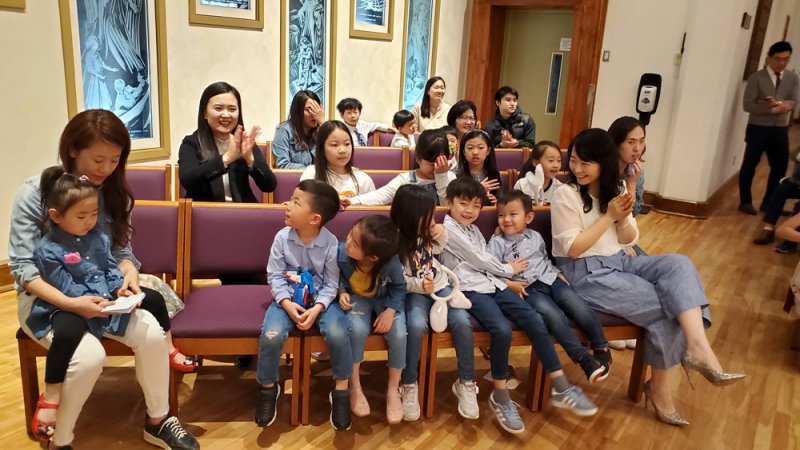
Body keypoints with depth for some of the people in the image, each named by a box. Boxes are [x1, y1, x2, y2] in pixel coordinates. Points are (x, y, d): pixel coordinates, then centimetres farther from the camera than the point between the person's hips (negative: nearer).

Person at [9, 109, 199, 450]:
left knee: (151, 333, -22)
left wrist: (130, 272, -17)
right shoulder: (35, 192, -12)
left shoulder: (113, 191, 2)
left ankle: (158, 422, 2)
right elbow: (22, 267, -14)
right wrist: (70, 303, -28)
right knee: (90, 355, -30)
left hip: (100, 293, 4)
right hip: (46, 299, -4)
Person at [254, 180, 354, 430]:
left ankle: (341, 391, -2)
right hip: (288, 298, 1)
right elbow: (275, 276, -4)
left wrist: (317, 308, -23)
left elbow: (331, 284, -8)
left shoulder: (331, 243, -14)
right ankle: (268, 388, 5)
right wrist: (287, 304, -19)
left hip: (320, 299, -1)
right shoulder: (282, 238, -10)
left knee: (338, 334, -27)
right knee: (271, 335, -25)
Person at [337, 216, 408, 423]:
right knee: (358, 330, -29)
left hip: (385, 299, 0)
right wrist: (342, 292, -22)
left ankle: (393, 390, 5)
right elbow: (339, 277, -5)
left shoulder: (391, 262, -33)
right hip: (357, 298, 0)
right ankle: (354, 387, -4)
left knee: (399, 335, -22)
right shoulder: (342, 252, -30)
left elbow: (399, 287, -11)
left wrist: (390, 310, -23)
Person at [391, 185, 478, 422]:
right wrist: (420, 285, -32)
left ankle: (466, 383, -6)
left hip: (442, 286, 5)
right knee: (416, 325, -34)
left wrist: (441, 236, -1)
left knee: (462, 321, -21)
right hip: (415, 293, -4)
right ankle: (409, 385, -13)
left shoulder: (427, 233, 2)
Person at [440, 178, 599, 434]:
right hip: (470, 290, -8)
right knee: (502, 330, -31)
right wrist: (508, 270, 6)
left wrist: (506, 277, 2)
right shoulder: (448, 229, -4)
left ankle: (561, 389, -5)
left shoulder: (474, 230, 23)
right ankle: (500, 397, -12)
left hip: (491, 284, 8)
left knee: (535, 321, -11)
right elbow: (478, 259, -6)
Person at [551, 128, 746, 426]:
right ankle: (658, 385, -5)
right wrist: (608, 217, -17)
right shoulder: (566, 196, -12)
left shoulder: (614, 189, 8)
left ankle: (697, 347, -24)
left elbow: (629, 240, 11)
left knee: (678, 264, -19)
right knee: (666, 306, -17)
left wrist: (623, 219, -11)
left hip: (621, 262, 7)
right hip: (586, 275, -6)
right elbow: (572, 249, -17)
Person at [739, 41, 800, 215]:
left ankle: (769, 202, 22)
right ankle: (745, 202, 17)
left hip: (781, 129, 4)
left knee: (780, 167, 8)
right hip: (758, 128, -4)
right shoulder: (756, 78, -8)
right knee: (749, 165, 4)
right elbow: (747, 104, -14)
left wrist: (780, 104, -24)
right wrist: (773, 109, -21)